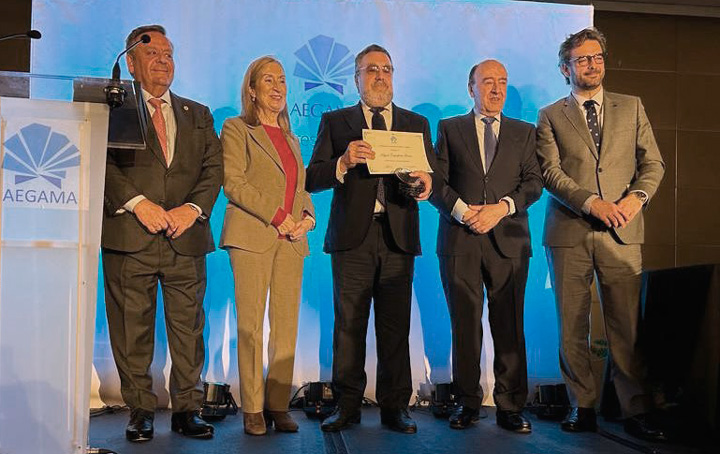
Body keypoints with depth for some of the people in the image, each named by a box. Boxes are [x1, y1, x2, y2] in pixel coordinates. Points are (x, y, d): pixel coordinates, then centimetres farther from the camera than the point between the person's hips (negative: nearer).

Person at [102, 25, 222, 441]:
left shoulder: (198, 115, 20)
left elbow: (214, 168, 10)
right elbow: (102, 163, -3)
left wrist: (194, 207, -7)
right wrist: (137, 202, -16)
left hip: (187, 236, 3)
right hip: (129, 236, -2)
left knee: (189, 328, 3)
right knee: (132, 331, 3)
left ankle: (188, 410, 13)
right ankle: (140, 411, 14)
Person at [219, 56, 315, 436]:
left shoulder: (291, 139, 23)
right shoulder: (236, 129, 5)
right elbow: (233, 183, -6)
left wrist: (307, 216, 1)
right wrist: (276, 216, -12)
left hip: (291, 240, 5)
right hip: (252, 235, -5)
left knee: (286, 326, 1)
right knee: (250, 325, -5)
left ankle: (279, 405, 7)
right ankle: (252, 409, 3)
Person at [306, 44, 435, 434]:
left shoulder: (416, 124, 17)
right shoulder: (335, 122, 12)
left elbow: (431, 175, 11)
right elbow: (313, 179, 3)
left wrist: (425, 183, -13)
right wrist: (344, 162, -16)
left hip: (398, 238, 1)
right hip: (352, 237, -1)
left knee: (395, 326, 2)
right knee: (348, 325, 0)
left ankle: (394, 406, 11)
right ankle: (347, 405, 10)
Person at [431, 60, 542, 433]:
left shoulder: (524, 132, 16)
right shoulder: (449, 129, 13)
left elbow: (534, 182, 6)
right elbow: (436, 182, 5)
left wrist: (503, 207, -11)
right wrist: (462, 210, -11)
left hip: (508, 239, 1)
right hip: (459, 240, 0)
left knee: (509, 326, 0)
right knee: (465, 326, 3)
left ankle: (510, 406, 8)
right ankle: (468, 403, 13)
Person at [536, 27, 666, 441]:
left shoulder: (631, 107, 16)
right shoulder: (550, 116, 10)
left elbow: (653, 162, 11)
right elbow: (551, 172, -2)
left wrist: (637, 197, -9)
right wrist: (592, 202, -15)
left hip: (622, 232, 1)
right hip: (569, 233, 0)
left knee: (627, 326, -1)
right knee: (572, 328, 2)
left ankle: (636, 412, 6)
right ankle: (583, 407, 12)